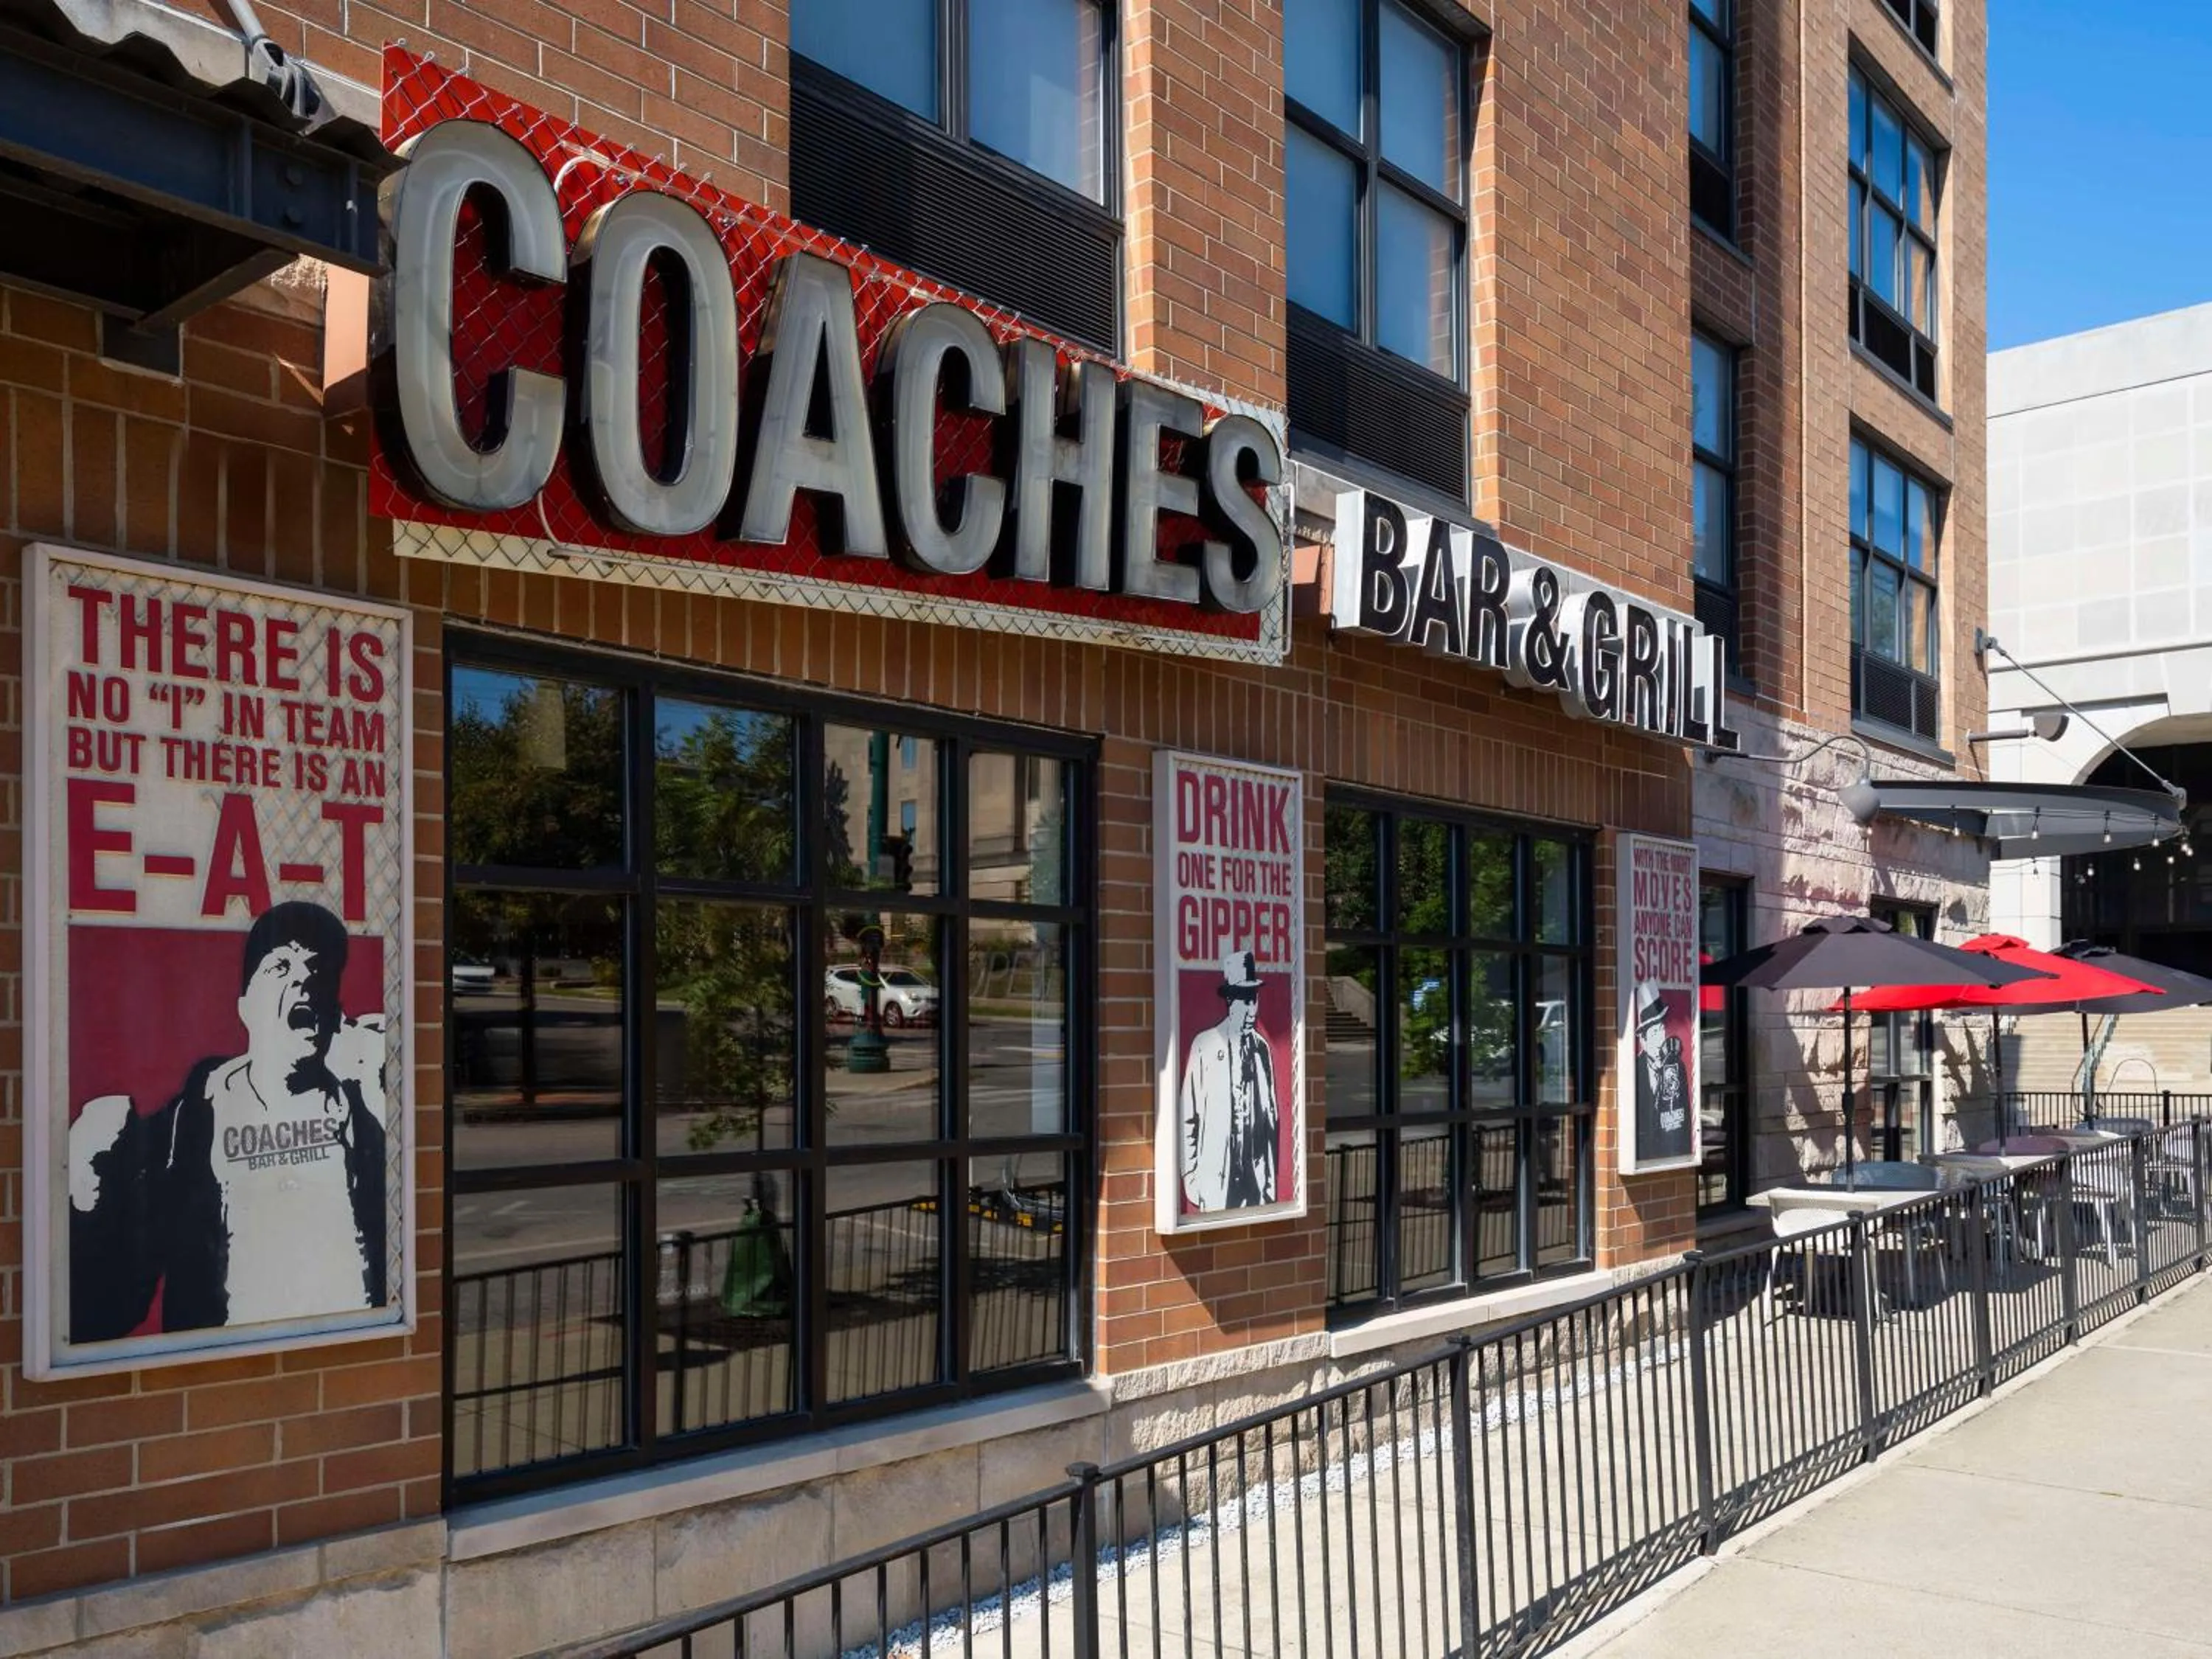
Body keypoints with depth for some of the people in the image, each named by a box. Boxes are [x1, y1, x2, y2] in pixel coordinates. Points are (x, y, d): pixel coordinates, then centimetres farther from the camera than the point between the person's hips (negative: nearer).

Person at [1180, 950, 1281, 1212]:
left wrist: (1271, 1179, 10)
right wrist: (1190, 1175, -4)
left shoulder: (1262, 1048, 6)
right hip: (1215, 1179, -4)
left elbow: (1272, 1117, 11)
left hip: (1257, 1176, 4)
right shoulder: (1204, 1045, -7)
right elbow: (1188, 1118, -4)